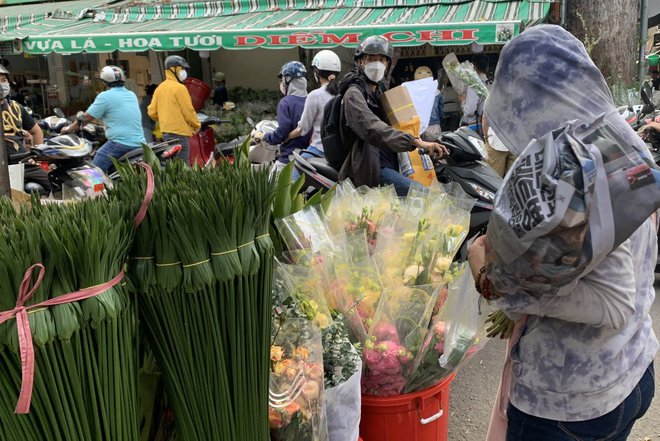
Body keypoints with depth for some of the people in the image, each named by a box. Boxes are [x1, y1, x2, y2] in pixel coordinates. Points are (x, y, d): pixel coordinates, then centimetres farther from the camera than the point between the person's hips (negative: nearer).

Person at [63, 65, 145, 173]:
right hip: (139, 144, 7)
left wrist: (69, 128, 17)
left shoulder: (105, 96, -4)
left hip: (120, 143, -7)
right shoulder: (132, 95, 16)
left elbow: (86, 118, 1)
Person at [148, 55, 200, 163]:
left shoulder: (160, 87, 11)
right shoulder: (179, 87, -12)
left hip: (165, 131, 8)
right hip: (179, 132, -8)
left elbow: (152, 112, 9)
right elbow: (188, 111, -12)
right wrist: (197, 125, 2)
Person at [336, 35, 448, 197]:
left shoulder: (378, 91, 24)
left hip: (389, 164, 10)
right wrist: (416, 142, -35)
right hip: (370, 168, -10)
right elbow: (373, 129, -25)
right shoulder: (354, 93, -7)